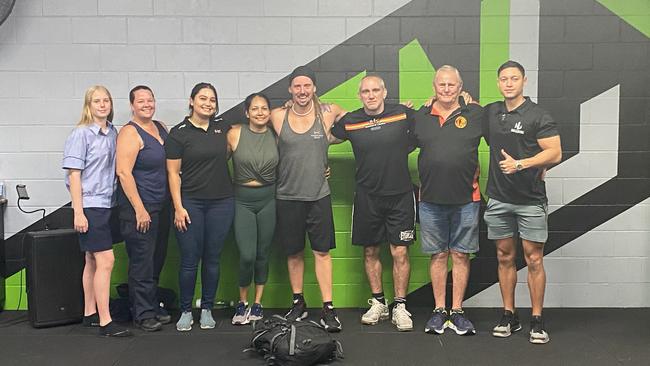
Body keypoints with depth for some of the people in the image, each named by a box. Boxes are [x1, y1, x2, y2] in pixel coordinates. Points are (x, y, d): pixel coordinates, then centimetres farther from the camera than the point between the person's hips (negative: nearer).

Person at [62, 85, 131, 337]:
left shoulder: (112, 133, 9)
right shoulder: (81, 134, -9)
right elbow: (74, 175, -11)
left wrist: (115, 199, 11)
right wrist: (78, 212, -15)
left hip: (107, 204, 7)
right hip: (90, 205, -7)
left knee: (93, 261, 14)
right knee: (106, 260, -10)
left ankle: (90, 314, 25)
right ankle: (105, 322, -5)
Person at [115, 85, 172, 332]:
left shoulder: (161, 128, 12)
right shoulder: (130, 133, -11)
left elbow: (171, 164, 22)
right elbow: (123, 172, -18)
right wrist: (139, 209, -20)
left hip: (162, 206, 8)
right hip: (139, 207, -7)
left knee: (157, 260, 14)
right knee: (142, 261, -2)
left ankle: (152, 308, 26)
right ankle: (143, 314, 8)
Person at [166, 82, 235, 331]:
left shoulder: (222, 127, 8)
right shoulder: (178, 133, -2)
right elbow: (173, 173, -4)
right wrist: (178, 207, -9)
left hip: (221, 203, 3)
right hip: (190, 203, -3)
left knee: (212, 259, 7)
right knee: (189, 260, 0)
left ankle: (207, 309, 20)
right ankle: (186, 311, 15)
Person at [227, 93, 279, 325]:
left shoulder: (275, 136, 0)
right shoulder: (234, 134, -6)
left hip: (268, 200, 2)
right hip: (242, 200, -2)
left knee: (263, 254, 8)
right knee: (247, 256, -10)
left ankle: (257, 303, 23)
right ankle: (242, 303, 13)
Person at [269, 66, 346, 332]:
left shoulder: (328, 112, -1)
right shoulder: (277, 116, -2)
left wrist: (328, 138, 4)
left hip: (319, 195, -1)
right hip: (287, 197, 1)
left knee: (322, 251, 1)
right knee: (294, 252, 10)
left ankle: (328, 308, 7)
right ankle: (298, 303, 25)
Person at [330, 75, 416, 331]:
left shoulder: (403, 114, -4)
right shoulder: (349, 122, 0)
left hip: (400, 195, -2)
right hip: (366, 197, 2)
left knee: (400, 253, -2)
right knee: (370, 252, 10)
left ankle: (400, 307, 11)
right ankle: (378, 303, 26)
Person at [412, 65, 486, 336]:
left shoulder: (475, 114, 1)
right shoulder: (420, 117, 7)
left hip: (466, 199, -1)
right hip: (431, 200, 1)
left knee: (461, 255, 6)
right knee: (438, 255, 9)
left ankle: (457, 311, 17)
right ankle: (439, 311, 20)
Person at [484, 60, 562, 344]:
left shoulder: (538, 116, -6)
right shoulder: (490, 112, 8)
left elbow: (555, 153, -10)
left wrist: (520, 164, -19)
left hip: (530, 200, -4)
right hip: (499, 198, 4)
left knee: (534, 259, -1)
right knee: (505, 257, 10)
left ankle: (537, 321, 9)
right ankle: (509, 317, 20)